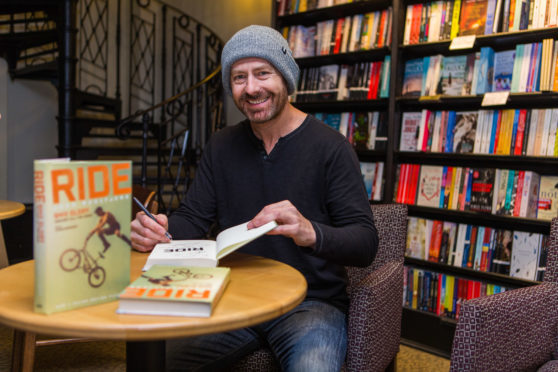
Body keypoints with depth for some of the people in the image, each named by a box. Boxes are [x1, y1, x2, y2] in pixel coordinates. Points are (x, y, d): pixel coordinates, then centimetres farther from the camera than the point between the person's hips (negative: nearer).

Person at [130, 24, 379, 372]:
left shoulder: (330, 147, -9)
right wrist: (160, 232, -16)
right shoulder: (221, 146, 7)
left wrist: (311, 234, -34)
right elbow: (193, 217, 7)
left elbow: (366, 242, -13)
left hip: (312, 301, -3)